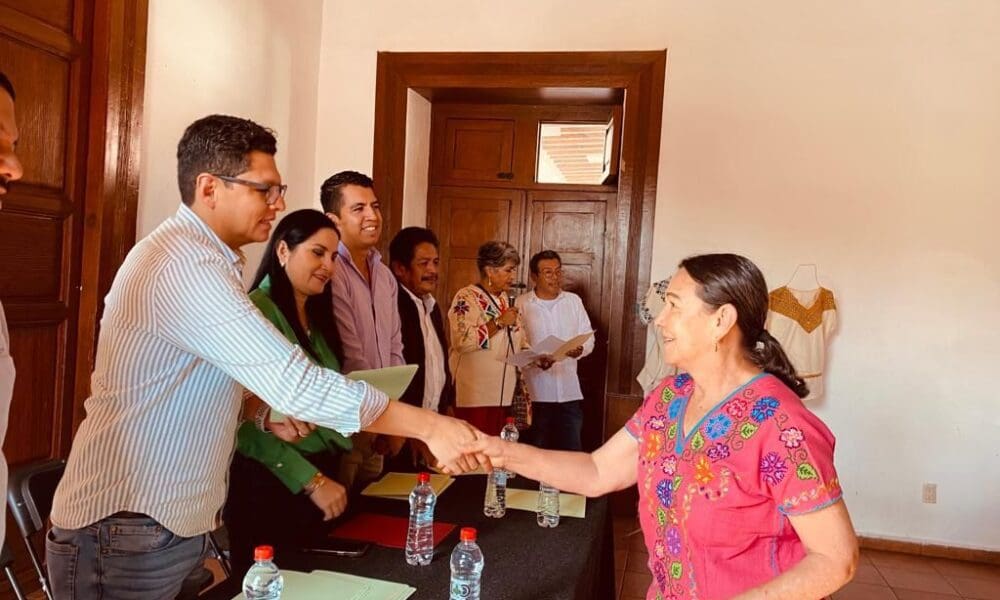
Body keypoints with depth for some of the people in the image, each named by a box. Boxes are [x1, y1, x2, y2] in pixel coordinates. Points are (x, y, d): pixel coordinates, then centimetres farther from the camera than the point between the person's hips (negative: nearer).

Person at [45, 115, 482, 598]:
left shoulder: (196, 255, 11)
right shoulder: (186, 265, -24)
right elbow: (296, 383, -30)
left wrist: (265, 413, 1)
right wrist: (429, 426, -27)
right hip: (130, 529, -9)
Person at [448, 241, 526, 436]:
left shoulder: (505, 300, 16)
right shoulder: (466, 298, -9)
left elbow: (517, 342, 23)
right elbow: (463, 341, -23)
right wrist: (499, 322, -20)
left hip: (503, 394, 7)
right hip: (475, 396, -7)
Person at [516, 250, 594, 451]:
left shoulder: (574, 301, 12)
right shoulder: (521, 304, 1)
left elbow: (588, 338, 11)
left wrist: (580, 349, -11)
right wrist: (535, 360, -22)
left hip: (570, 392, 3)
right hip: (535, 393, -3)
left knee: (572, 450, 3)